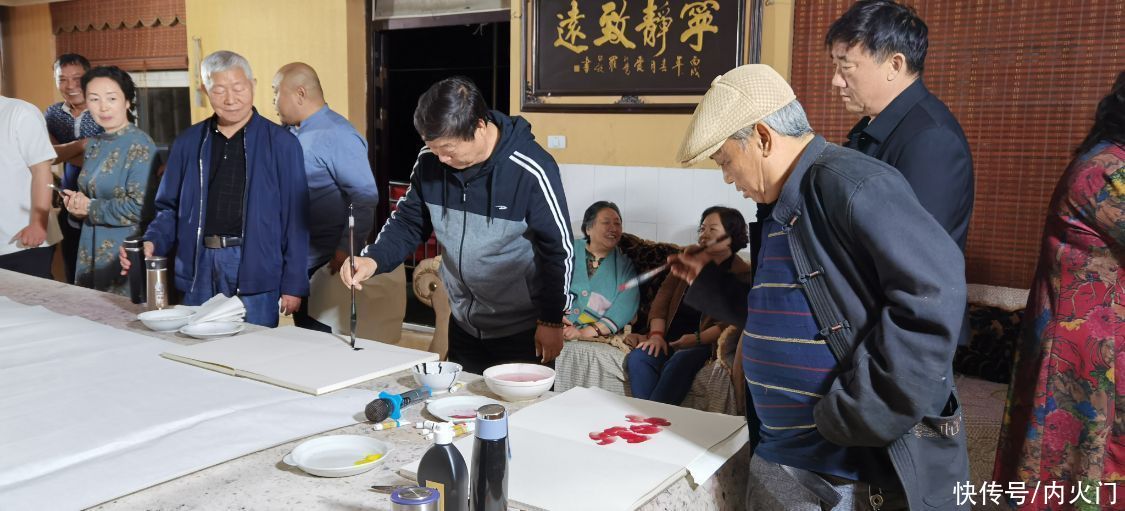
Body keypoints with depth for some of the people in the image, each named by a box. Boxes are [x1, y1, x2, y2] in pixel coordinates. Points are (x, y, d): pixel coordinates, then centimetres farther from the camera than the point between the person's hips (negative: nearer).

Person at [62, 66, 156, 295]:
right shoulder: (93, 145, 11)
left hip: (128, 254, -7)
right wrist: (76, 204, -1)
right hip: (92, 251, 7)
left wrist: (91, 207, -11)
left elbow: (140, 207, -20)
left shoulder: (140, 146, -13)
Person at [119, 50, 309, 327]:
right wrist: (152, 243, -6)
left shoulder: (280, 143, -2)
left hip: (255, 271, -3)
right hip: (199, 270, 4)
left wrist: (293, 284, -6)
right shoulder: (188, 143, 9)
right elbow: (170, 208, 15)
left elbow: (294, 217, -3)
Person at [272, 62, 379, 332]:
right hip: (297, 261, 9)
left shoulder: (337, 135, -14)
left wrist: (347, 249, -21)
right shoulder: (292, 133, 13)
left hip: (327, 265, -8)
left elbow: (365, 196, -20)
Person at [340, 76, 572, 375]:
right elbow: (409, 222, 5)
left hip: (521, 329, -5)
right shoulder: (430, 161, -7)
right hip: (463, 324, 5)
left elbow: (558, 248, -14)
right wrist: (373, 259, -13)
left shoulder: (530, 171, -22)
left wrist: (551, 321, -10)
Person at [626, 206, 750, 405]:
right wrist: (657, 335, -3)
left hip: (707, 342, -5)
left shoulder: (743, 274, 1)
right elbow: (663, 296, 13)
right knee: (638, 357, -24)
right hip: (671, 338, 5)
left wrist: (699, 339, -22)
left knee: (680, 361, -36)